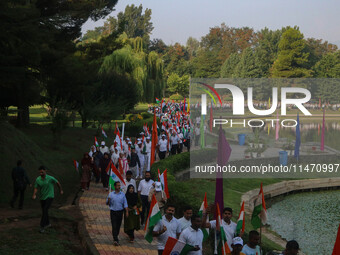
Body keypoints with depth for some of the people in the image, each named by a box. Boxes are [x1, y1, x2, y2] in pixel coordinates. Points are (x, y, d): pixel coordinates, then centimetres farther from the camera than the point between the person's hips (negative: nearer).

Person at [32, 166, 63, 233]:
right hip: (42, 197, 5)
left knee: (45, 210, -19)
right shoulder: (38, 179, -5)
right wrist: (34, 195, -25)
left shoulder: (50, 178, -14)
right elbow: (36, 188, -4)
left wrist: (61, 190, 17)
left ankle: (42, 226, -19)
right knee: (44, 211, 16)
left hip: (49, 197, -5)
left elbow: (58, 183, 3)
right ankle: (47, 223, 37)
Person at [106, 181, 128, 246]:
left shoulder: (122, 194, 5)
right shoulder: (111, 194, 0)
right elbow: (107, 203, 4)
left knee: (118, 226, 10)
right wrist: (108, 200, -19)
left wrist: (127, 212, -3)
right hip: (113, 212, -2)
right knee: (114, 226, -10)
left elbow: (125, 203, 5)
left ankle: (115, 237, 29)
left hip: (120, 212, 2)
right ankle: (115, 240, -15)